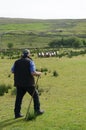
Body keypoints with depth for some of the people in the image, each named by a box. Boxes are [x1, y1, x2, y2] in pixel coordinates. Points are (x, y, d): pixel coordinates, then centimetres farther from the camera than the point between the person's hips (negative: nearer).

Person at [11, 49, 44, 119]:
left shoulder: (16, 62, 6)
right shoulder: (30, 61, -8)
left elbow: (12, 71, 12)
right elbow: (33, 73, -17)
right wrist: (38, 73, 1)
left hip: (19, 83, 4)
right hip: (28, 83, -4)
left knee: (19, 98, 10)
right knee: (35, 95, 14)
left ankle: (17, 113, 10)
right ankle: (37, 110, 17)